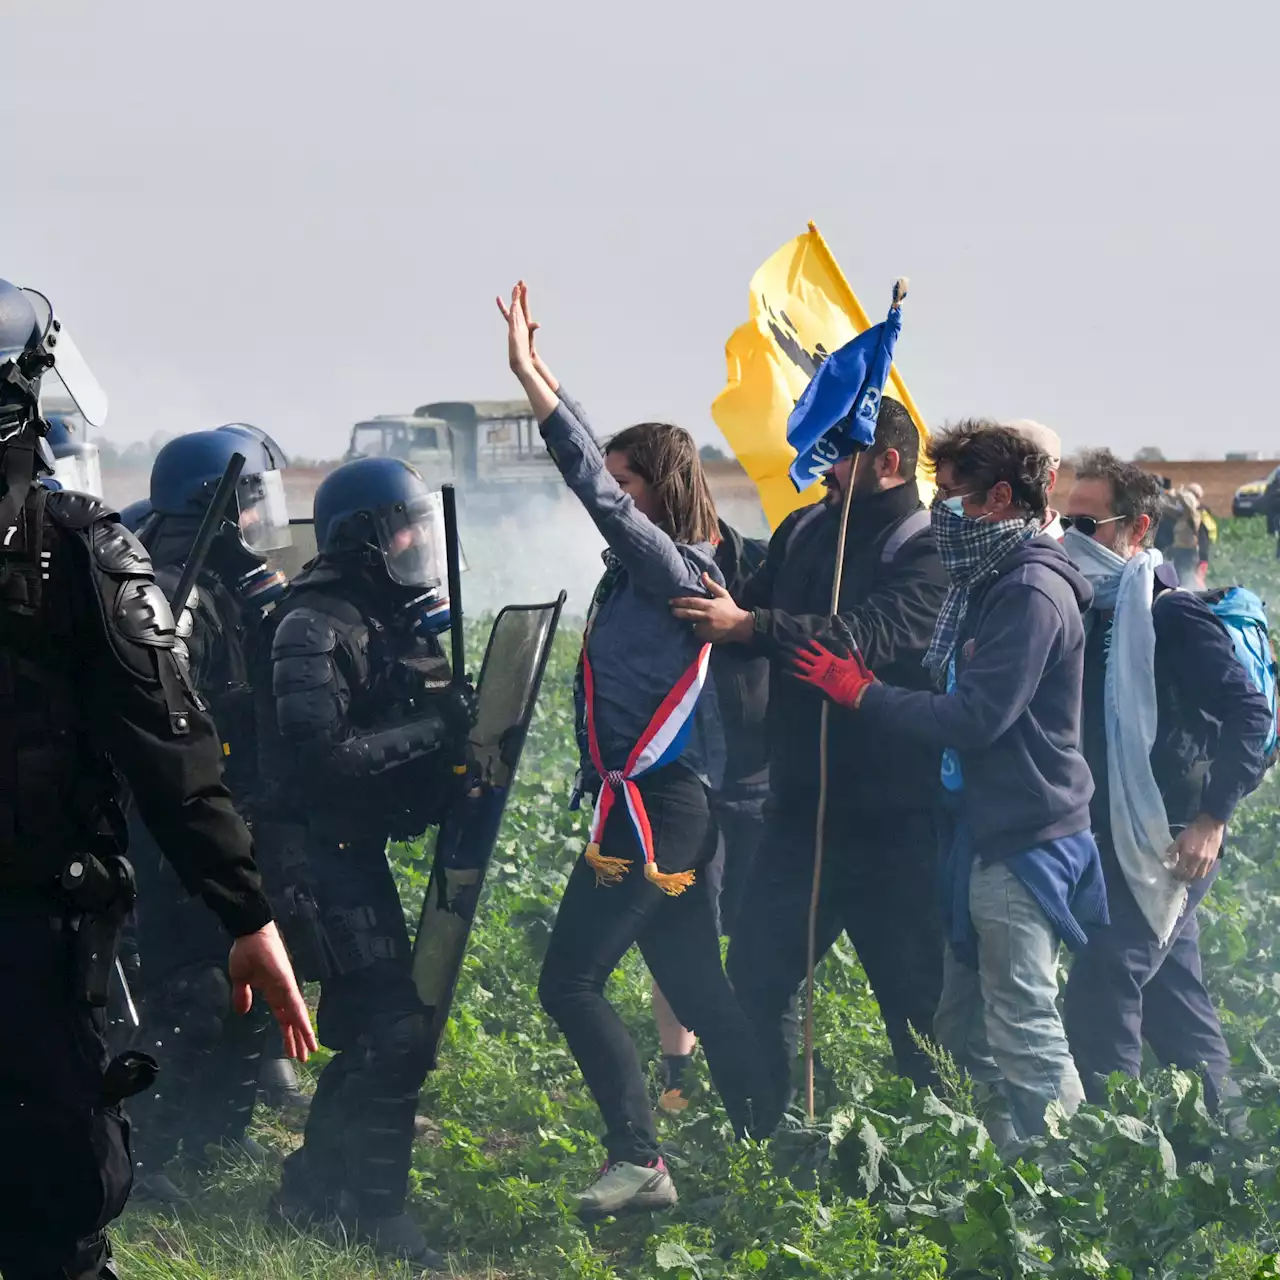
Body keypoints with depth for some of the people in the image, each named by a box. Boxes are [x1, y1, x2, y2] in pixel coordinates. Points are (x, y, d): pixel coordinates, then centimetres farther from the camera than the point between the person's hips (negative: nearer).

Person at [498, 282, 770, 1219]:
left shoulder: (674, 569, -12)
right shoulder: (648, 571, 12)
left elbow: (598, 492, -23)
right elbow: (599, 481, 22)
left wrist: (532, 379, -23)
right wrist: (541, 377, 21)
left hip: (653, 806, -10)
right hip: (666, 804, 10)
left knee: (571, 979, -9)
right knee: (698, 991, 12)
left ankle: (640, 1161, -11)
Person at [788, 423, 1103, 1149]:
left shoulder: (1031, 593, -16)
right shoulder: (991, 585, 15)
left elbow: (976, 719, -22)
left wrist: (863, 694, -13)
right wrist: (875, 690, 3)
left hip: (1024, 843, -10)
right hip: (984, 832, 10)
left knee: (1025, 1034, -8)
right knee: (964, 1031, 14)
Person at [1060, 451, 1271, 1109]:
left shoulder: (1172, 617, -14)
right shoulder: (1096, 613, 12)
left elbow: (1249, 714, -19)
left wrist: (1211, 818, -22)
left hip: (1163, 847, -9)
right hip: (1116, 844, 9)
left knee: (1096, 1005, -13)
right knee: (1174, 1005, 15)